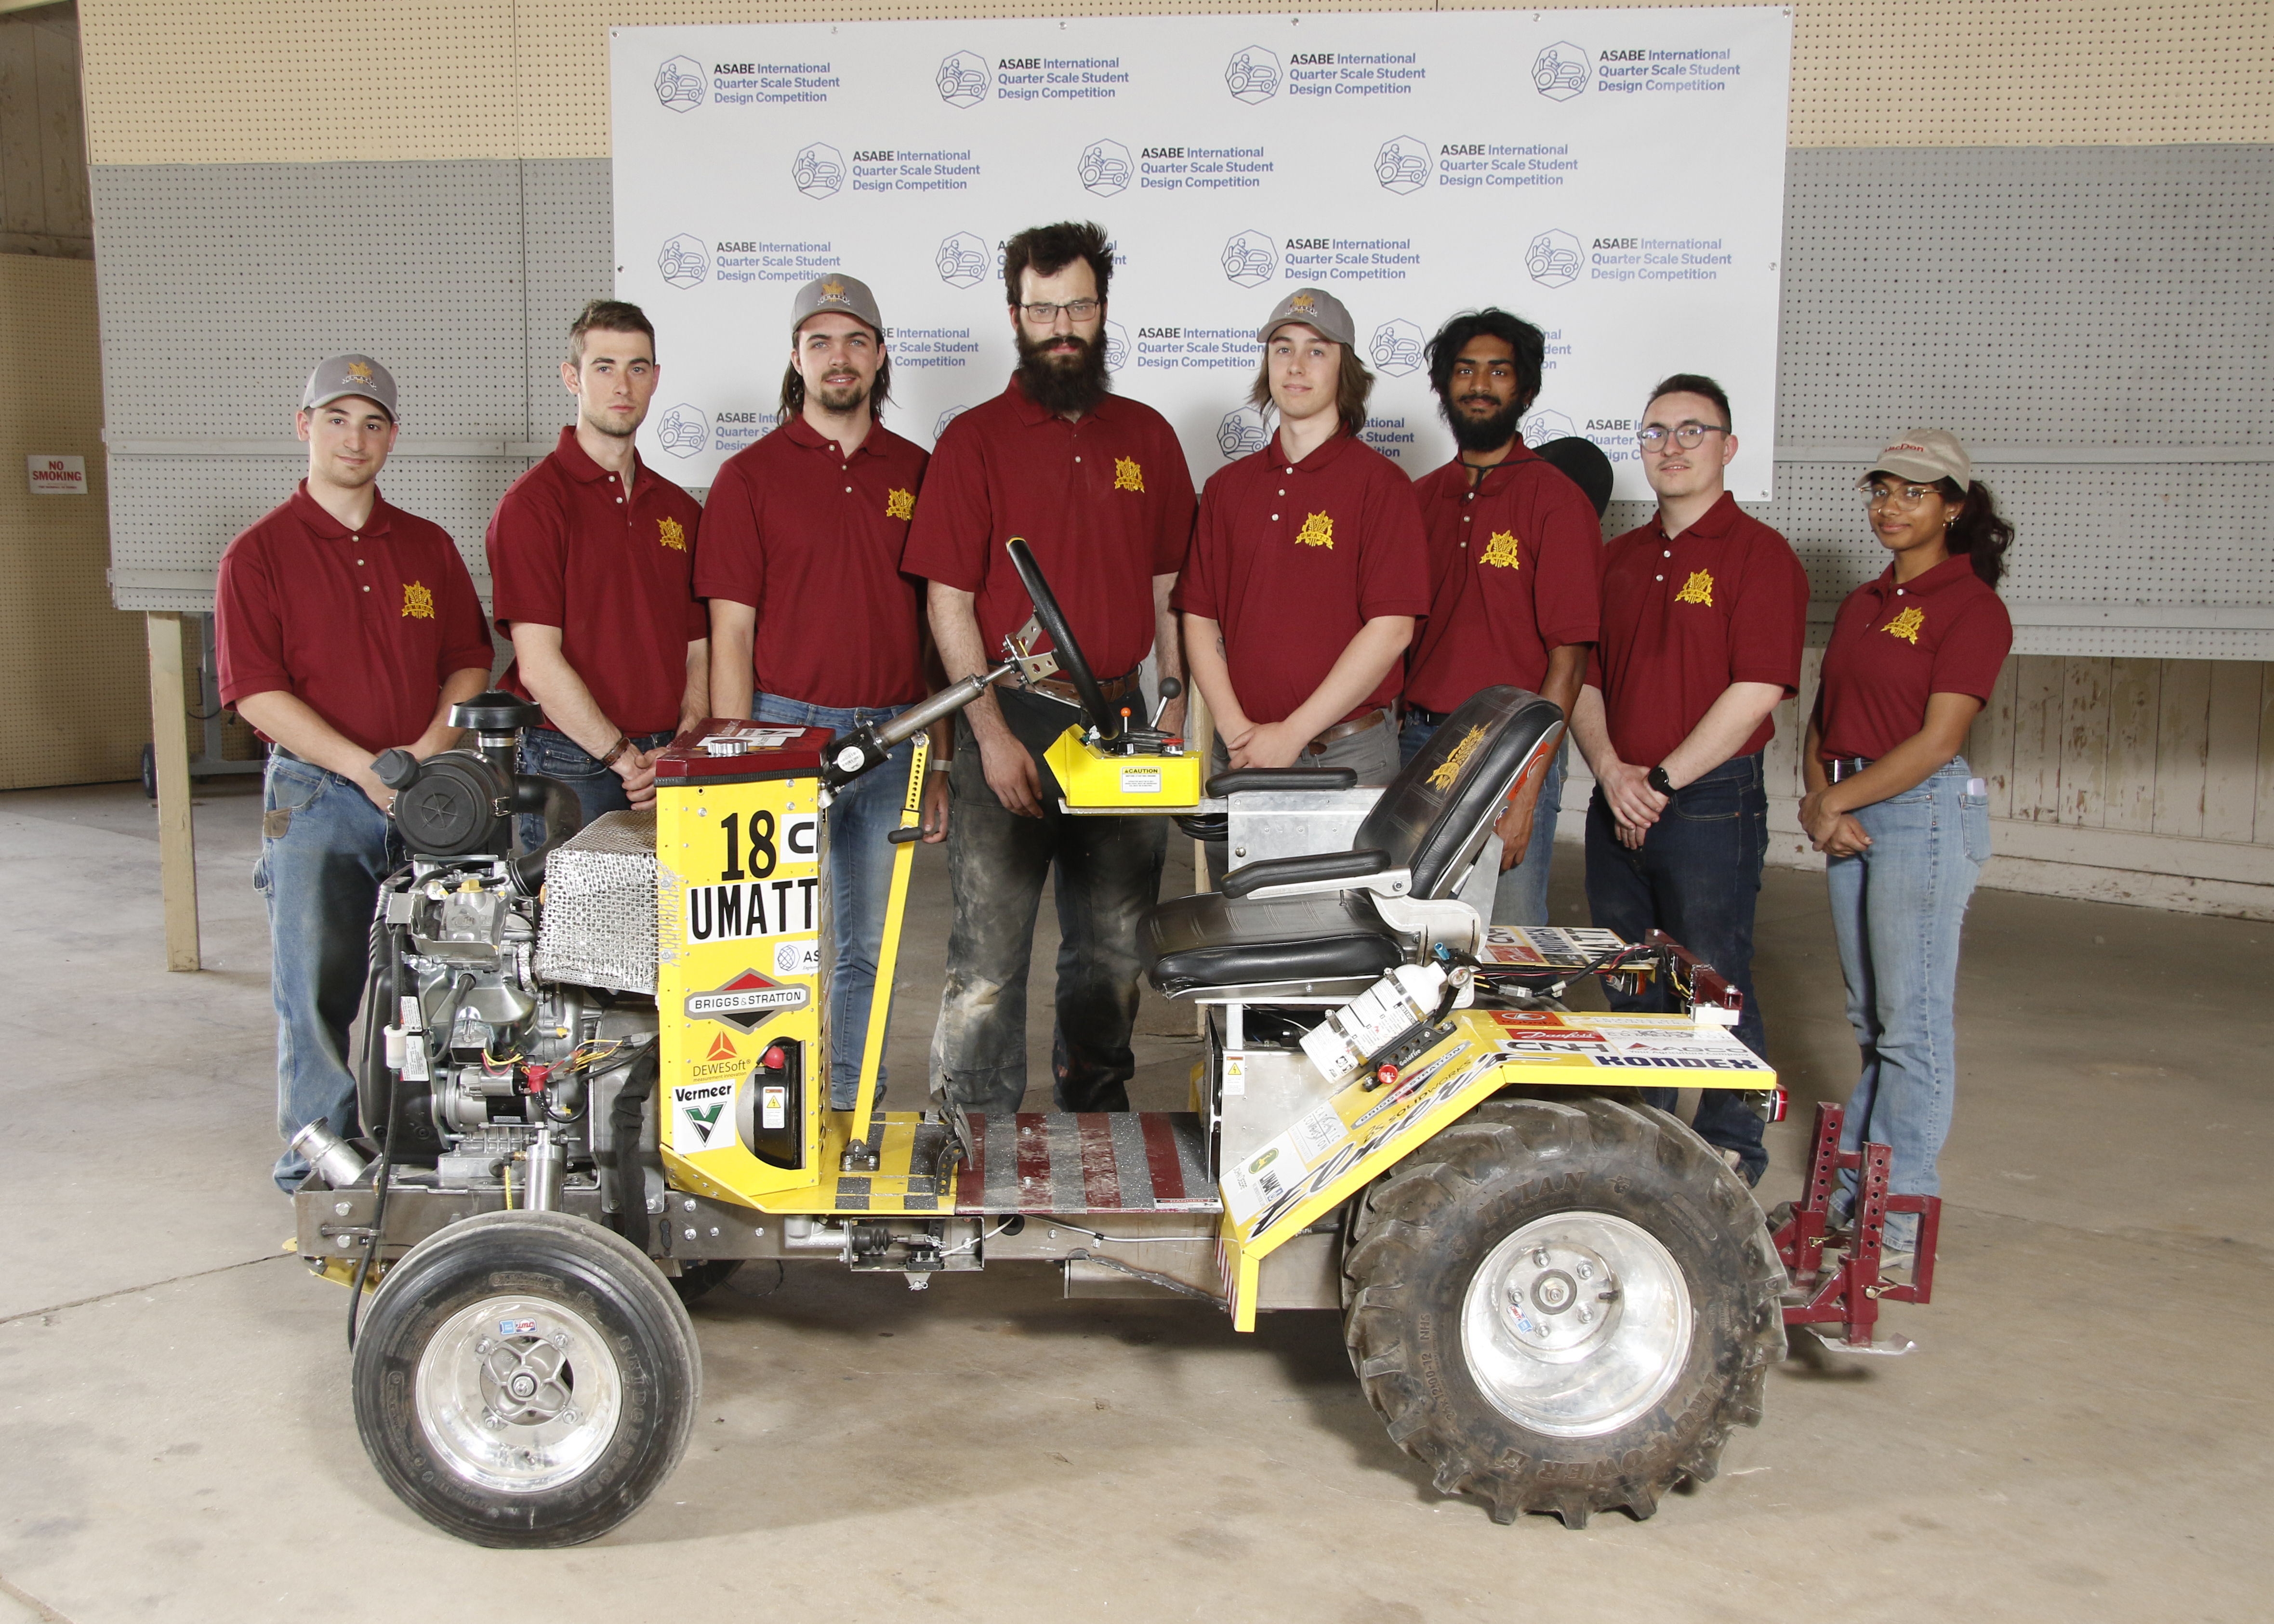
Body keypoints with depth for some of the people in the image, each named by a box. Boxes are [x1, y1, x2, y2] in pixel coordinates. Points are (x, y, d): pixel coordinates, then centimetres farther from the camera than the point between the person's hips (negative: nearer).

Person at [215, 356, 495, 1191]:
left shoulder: (429, 547, 12)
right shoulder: (260, 552, 0)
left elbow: (468, 661, 11)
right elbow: (256, 692, -7)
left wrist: (431, 747, -7)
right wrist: (362, 765, -16)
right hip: (315, 794, -3)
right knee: (316, 984, -1)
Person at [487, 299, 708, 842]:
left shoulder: (679, 509, 14)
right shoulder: (531, 503, -5)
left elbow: (698, 652, 11)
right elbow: (539, 665, -12)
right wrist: (624, 758, -12)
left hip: (670, 770, 5)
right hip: (570, 770, -5)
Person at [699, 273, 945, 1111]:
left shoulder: (914, 473, 10)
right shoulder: (751, 475, 0)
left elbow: (935, 625, 11)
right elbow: (731, 634, -3)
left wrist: (938, 762, 8)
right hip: (787, 729, -3)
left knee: (870, 944, 10)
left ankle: (855, 1110, 22)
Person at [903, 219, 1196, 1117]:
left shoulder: (1147, 436, 10)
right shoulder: (976, 439, -1)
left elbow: (1169, 587, 13)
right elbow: (949, 603, -5)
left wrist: (1174, 707, 3)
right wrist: (992, 733, -13)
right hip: (1010, 717, -4)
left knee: (1114, 944, 13)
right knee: (989, 951, -3)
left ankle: (1096, 1115, 29)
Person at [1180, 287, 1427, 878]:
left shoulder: (1379, 482, -2)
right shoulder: (1229, 487, 12)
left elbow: (1391, 628, -9)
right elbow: (1200, 617, 9)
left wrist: (1293, 732, -12)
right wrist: (1236, 730, -6)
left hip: (1349, 754, -4)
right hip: (1240, 753, 4)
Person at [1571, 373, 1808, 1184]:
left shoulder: (1759, 554, -6)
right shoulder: (1618, 558, 15)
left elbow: (1757, 690, -14)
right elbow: (1584, 677, 13)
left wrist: (1664, 780, -15)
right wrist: (1611, 769, -5)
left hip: (1711, 804, -6)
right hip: (1619, 804, 6)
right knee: (1629, 985, 14)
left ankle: (1731, 1153, 15)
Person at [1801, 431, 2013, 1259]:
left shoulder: (1971, 606, -6)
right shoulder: (1862, 604, 17)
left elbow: (1938, 738, -14)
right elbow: (1823, 718, 16)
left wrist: (1839, 800, -11)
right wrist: (1817, 797, -2)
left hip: (1925, 810, -7)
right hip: (1850, 815, 7)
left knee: (1912, 1017, -4)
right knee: (1869, 1017, 13)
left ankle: (1903, 1200, 4)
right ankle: (1853, 1172, 21)